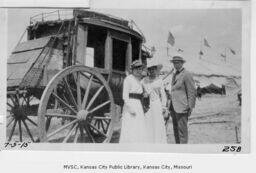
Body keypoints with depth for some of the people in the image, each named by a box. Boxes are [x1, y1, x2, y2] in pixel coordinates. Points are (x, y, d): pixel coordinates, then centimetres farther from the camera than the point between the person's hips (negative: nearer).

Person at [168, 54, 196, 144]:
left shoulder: (187, 75, -8)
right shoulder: (175, 75, 18)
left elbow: (192, 92, -10)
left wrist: (190, 107, -14)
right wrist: (171, 106, 17)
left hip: (182, 107, -8)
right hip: (174, 107, 8)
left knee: (182, 129, -8)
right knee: (176, 129, 11)